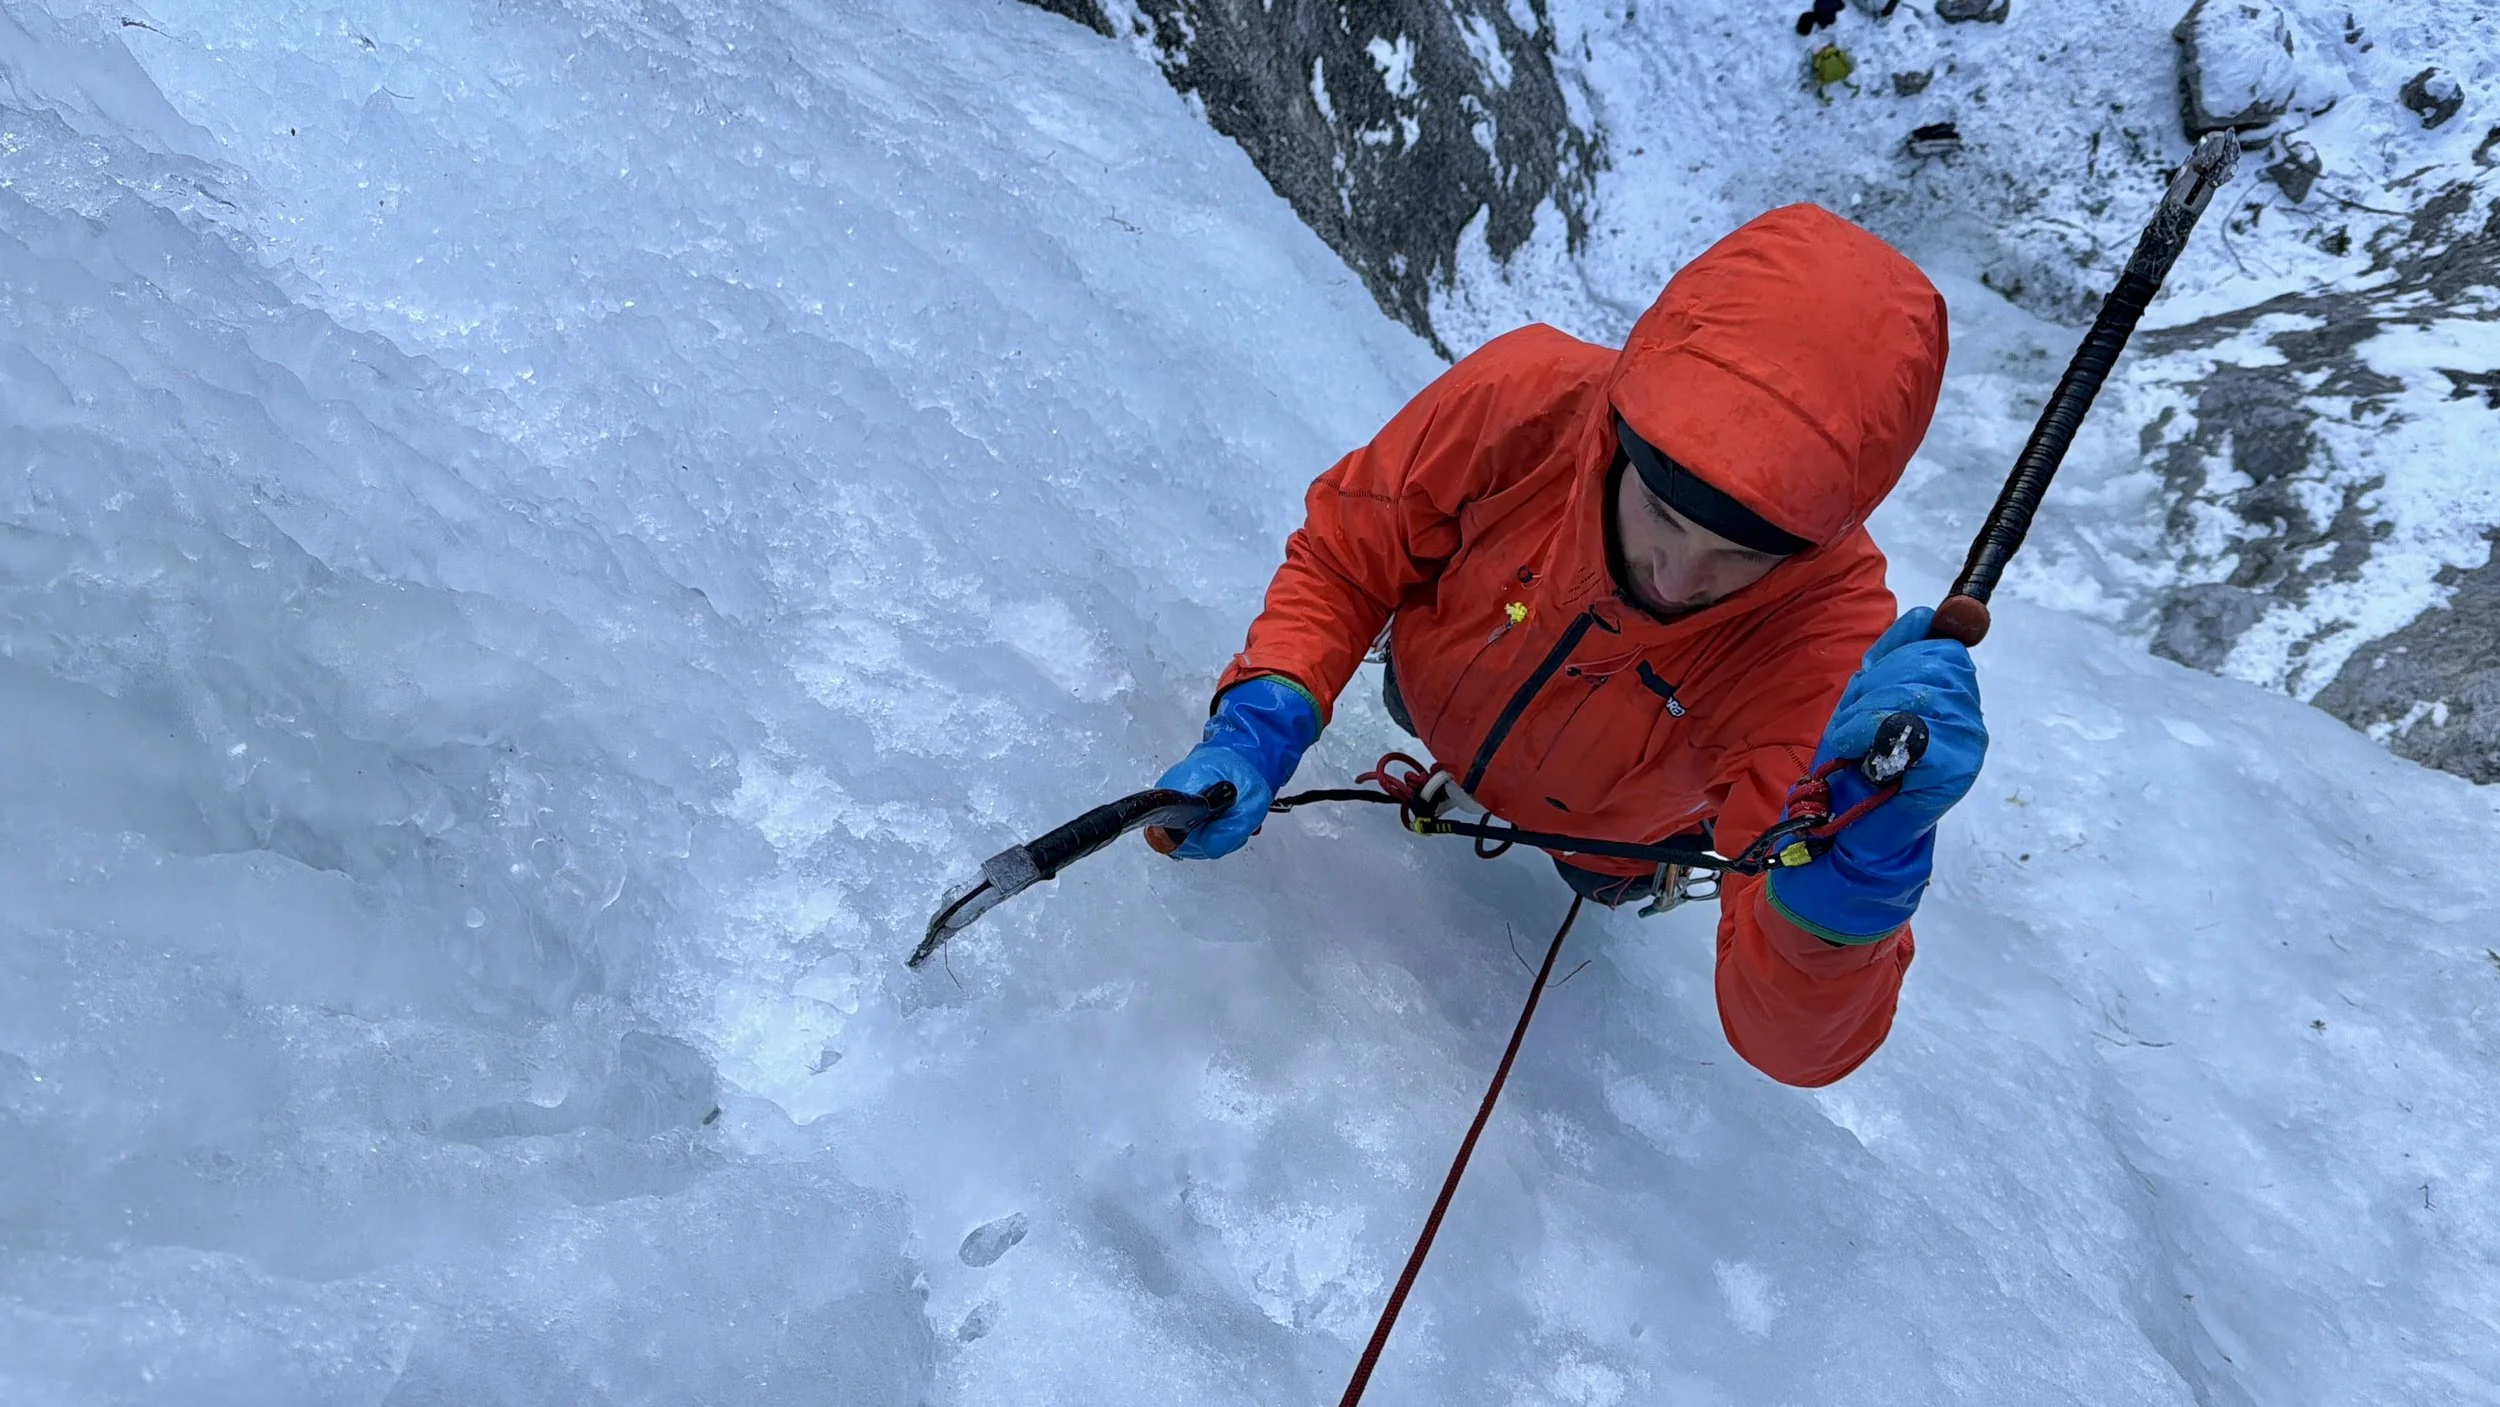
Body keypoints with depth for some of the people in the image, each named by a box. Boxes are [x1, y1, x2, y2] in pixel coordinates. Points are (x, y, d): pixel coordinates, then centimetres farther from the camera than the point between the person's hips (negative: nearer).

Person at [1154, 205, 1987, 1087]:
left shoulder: (1830, 659, -46)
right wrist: (1264, 722, -40)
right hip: (1432, 715, 1)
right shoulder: (1525, 401, -41)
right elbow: (1344, 557, -22)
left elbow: (1789, 1040, -48)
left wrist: (1866, 852, -69)